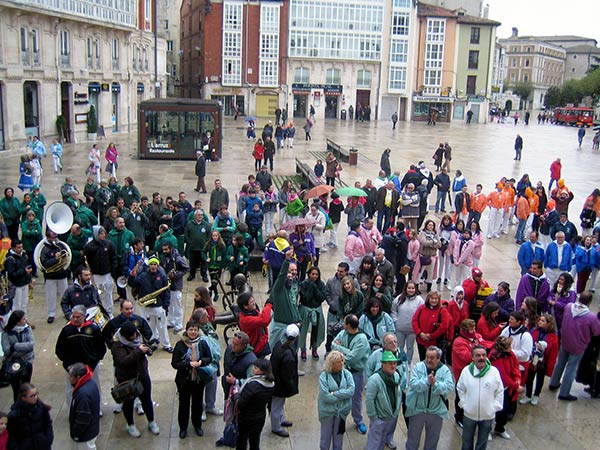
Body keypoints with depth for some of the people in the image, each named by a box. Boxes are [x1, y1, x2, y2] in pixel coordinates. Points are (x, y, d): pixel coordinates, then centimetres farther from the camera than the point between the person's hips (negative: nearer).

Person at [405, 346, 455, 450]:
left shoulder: (445, 370, -7)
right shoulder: (418, 366, -9)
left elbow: (450, 387, -19)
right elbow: (413, 384, -21)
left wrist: (435, 384, -32)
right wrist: (427, 381, -34)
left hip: (436, 410, 1)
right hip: (417, 409, -1)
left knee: (433, 438, 21)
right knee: (413, 437, 16)